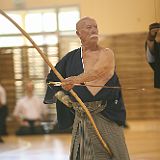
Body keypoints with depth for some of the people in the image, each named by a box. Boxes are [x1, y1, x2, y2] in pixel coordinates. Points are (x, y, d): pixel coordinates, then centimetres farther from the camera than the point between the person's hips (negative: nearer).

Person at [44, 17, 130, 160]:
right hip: (81, 118, 4)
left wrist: (76, 80, -42)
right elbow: (52, 79, 18)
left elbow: (96, 72, -25)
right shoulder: (72, 58, 8)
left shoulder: (106, 54, -4)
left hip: (105, 116, -4)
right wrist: (59, 94, -1)